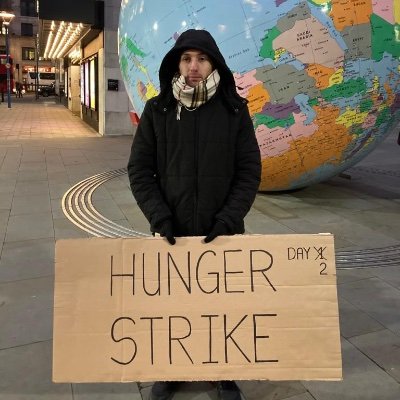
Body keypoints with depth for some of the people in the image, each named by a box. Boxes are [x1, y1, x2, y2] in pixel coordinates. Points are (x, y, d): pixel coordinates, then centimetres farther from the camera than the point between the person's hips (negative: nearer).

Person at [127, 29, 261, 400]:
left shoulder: (234, 110, -3)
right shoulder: (157, 110, -1)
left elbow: (250, 170, -3)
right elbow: (139, 169, -1)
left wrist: (228, 219, -13)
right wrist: (159, 216, -12)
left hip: (222, 232, 0)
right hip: (172, 231, 1)